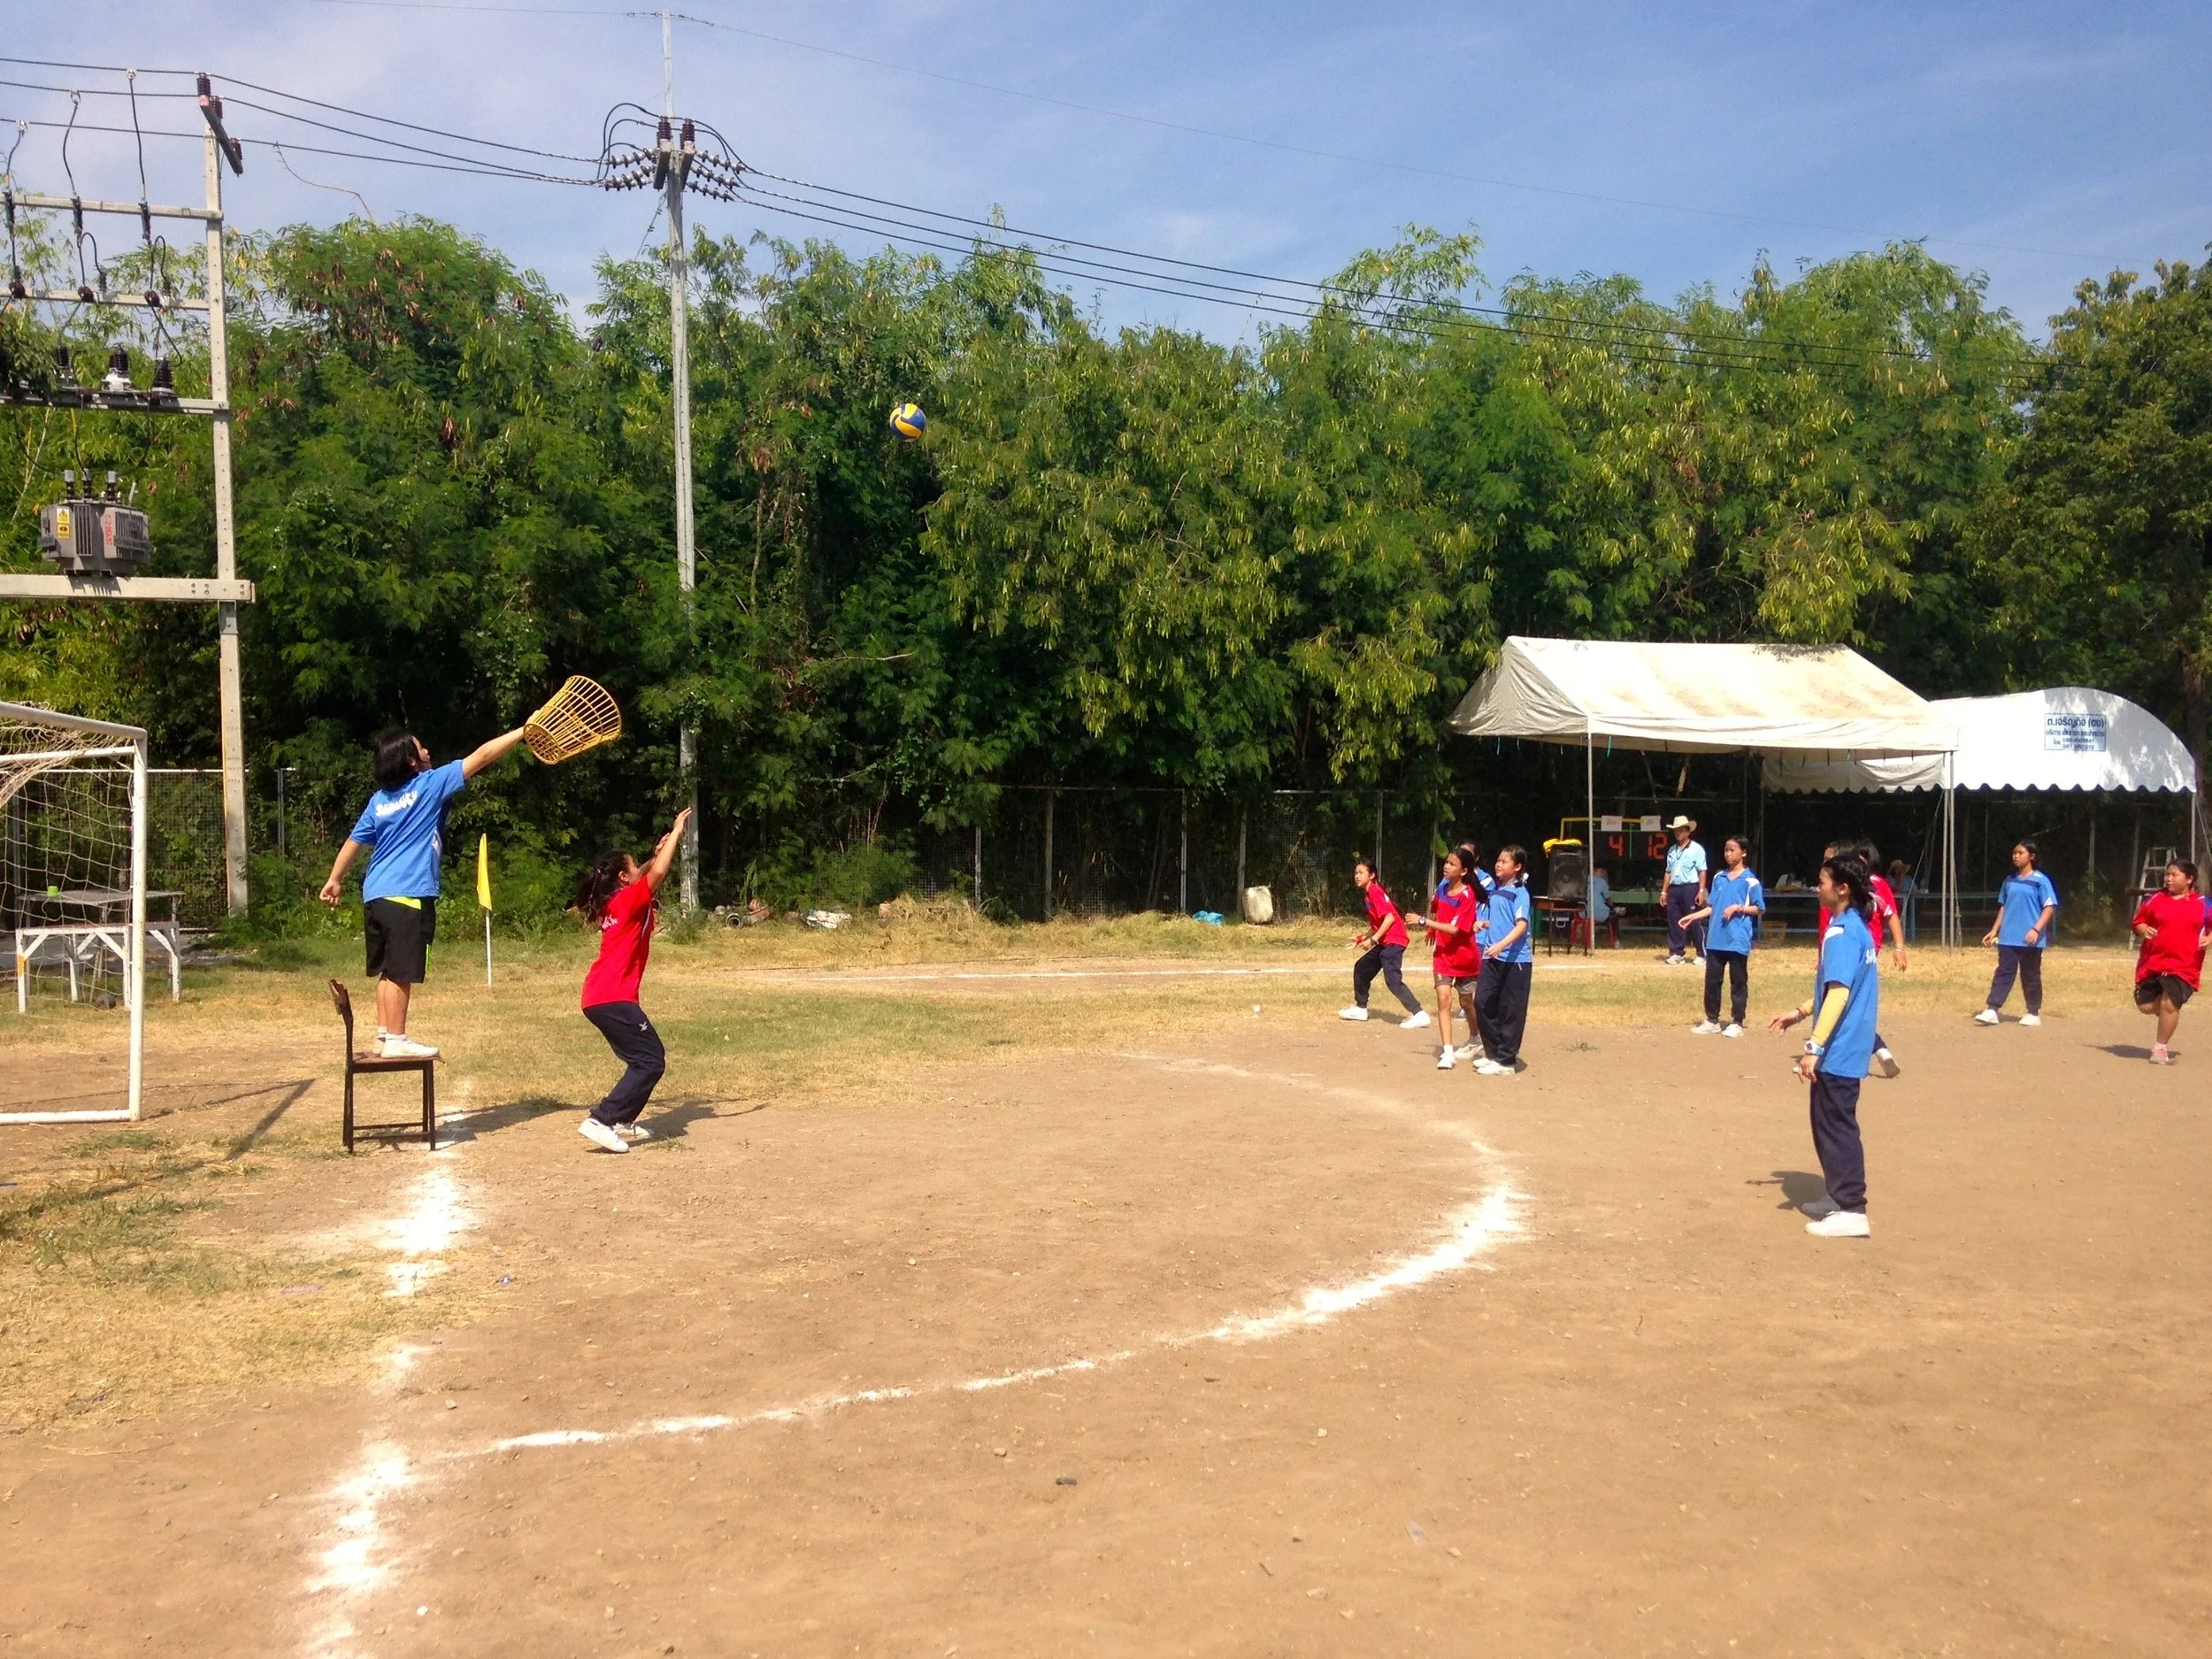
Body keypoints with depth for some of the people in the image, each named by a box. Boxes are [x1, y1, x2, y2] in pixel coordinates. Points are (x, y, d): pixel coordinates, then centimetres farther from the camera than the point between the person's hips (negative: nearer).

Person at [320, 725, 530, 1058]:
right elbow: (481, 757, -5)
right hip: (408, 896, -8)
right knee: (401, 973, -5)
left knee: (387, 970, 14)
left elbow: (353, 842, 18)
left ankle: (384, 1036, 18)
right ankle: (395, 1041, -2)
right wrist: (524, 731, -3)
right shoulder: (430, 784, -5)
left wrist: (334, 880, 28)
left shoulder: (379, 800, 13)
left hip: (374, 894, 8)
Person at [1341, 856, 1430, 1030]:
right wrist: (1362, 938, 15)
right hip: (1383, 942, 11)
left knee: (1393, 979, -19)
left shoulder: (1375, 891, -13)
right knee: (1361, 968, 19)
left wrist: (1373, 940, -21)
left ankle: (1419, 1014, -22)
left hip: (1393, 941, -11)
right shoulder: (1368, 894, 15)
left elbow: (1390, 917, -21)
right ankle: (1360, 1009, 32)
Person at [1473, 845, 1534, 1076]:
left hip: (1516, 959, -7)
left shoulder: (1520, 893, -9)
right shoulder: (1494, 891, 13)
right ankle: (1492, 1053, 18)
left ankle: (1506, 1061, 6)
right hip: (1493, 958, 7)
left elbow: (1521, 925, -21)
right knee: (1482, 1003, 5)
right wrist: (1483, 924, 9)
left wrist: (1501, 945, -33)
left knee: (1511, 1011, -1)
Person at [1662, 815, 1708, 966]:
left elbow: (1702, 872, -8)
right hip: (1674, 888, 6)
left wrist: (1701, 891, -15)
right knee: (1674, 922, 6)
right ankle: (1676, 953, 12)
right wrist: (1664, 891, 13)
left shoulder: (1696, 849, -4)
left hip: (1690, 888, -6)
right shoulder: (1672, 850, 15)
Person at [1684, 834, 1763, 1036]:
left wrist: (1738, 908, -15)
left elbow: (1761, 909, -3)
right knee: (1711, 980, 8)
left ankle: (1737, 1023, 12)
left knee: (1738, 982, 4)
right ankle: (1712, 1020, 18)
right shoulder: (1719, 878, 11)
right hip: (1716, 939, 5)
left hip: (1738, 940, -5)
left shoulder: (1750, 881, -5)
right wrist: (1693, 916, 4)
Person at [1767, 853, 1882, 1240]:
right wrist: (1800, 1012, 23)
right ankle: (1841, 1197, 29)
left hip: (1837, 1051, -10)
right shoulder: (1857, 928, 12)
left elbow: (1839, 993, -26)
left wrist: (1814, 1047, -28)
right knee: (1831, 1124, 20)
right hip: (1846, 1049, 10)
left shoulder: (1841, 933, -19)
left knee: (1835, 1126, -3)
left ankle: (1851, 1212, 0)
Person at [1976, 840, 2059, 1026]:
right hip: (2008, 938, 4)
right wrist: (1994, 930, 14)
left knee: (2030, 976, 5)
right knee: (2003, 972, -1)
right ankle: (1992, 1011, -7)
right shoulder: (2009, 881, 11)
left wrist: (2036, 929, -20)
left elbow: (2050, 907, -10)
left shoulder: (2040, 880, -6)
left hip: (2029, 939, -4)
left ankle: (2034, 1014, 16)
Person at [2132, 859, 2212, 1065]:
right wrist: (2143, 930, -12)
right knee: (2146, 1005, 3)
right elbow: (2138, 922, 10)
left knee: (2169, 1004, -13)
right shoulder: (2155, 899, 5)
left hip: (2183, 965, -3)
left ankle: (2160, 1048, 3)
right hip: (2151, 962, 3)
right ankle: (2169, 1014, 37)